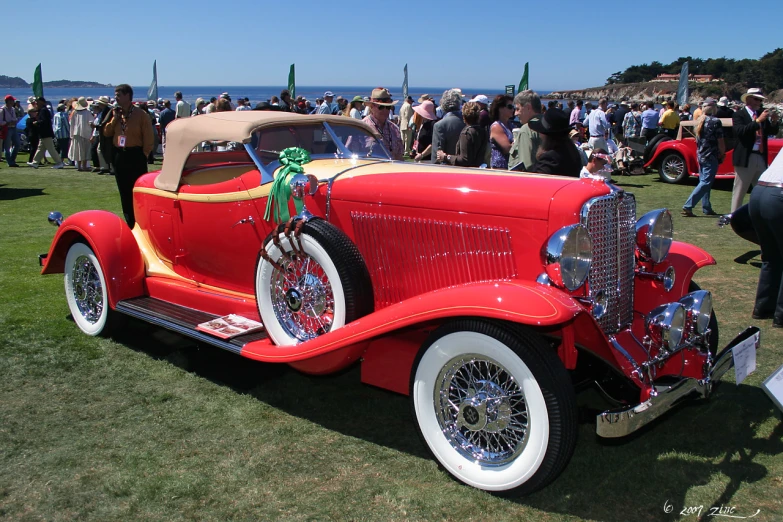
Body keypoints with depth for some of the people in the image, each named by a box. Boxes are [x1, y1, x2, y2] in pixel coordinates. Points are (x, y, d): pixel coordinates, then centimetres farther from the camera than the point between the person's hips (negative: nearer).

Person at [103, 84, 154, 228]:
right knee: (124, 193, 11)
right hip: (119, 156, 6)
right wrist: (115, 118, -3)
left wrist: (143, 155, -10)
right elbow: (107, 133, 8)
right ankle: (130, 223, 21)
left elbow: (148, 139, -8)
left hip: (135, 156, -6)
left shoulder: (141, 115, -8)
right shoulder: (116, 114, 10)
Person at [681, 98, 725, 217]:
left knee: (703, 182, 13)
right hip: (711, 157, -8)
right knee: (705, 183, -8)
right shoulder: (715, 122, -13)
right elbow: (720, 141, -11)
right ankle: (688, 206, -16)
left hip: (700, 156, 8)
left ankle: (707, 208, 18)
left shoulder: (699, 121, 7)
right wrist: (722, 154, 3)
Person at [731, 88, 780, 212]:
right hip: (746, 158, -6)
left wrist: (774, 122, -9)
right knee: (740, 190, 0)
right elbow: (740, 131, -21)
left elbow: (772, 132, 11)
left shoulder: (762, 113, 12)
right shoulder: (739, 115, -4)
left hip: (761, 158, 6)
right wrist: (758, 120, -26)